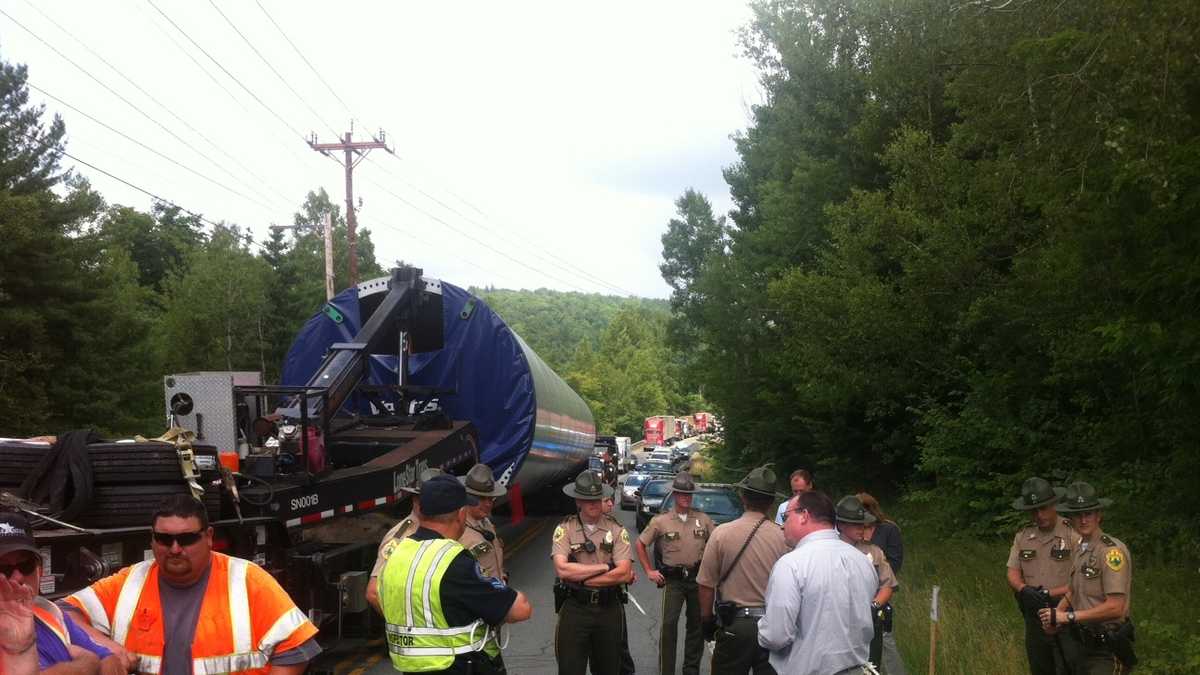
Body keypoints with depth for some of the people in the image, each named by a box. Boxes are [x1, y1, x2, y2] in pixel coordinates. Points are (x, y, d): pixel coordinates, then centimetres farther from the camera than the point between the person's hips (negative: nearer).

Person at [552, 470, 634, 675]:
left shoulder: (617, 531, 0)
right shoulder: (564, 529, -4)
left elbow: (624, 574, -11)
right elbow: (562, 569, -18)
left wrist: (581, 579, -14)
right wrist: (604, 567, -15)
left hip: (609, 609, 2)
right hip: (573, 609, -2)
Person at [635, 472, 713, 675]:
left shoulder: (703, 519, 3)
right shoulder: (661, 521, -2)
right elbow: (640, 544, 5)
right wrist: (649, 571, 2)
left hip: (698, 577, 3)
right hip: (672, 580, -2)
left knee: (696, 625, 10)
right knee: (668, 625, -9)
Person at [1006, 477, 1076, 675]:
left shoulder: (1073, 534, -11)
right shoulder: (1022, 536, 7)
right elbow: (1012, 573, 5)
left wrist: (1048, 594, -20)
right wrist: (1024, 590, -16)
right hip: (1034, 619, 6)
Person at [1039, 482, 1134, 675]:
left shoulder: (1112, 550, -18)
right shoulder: (1078, 550, 7)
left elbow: (1115, 607, -24)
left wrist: (1068, 616, -19)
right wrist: (1056, 614, 2)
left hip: (1105, 648, -8)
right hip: (1080, 642, 8)